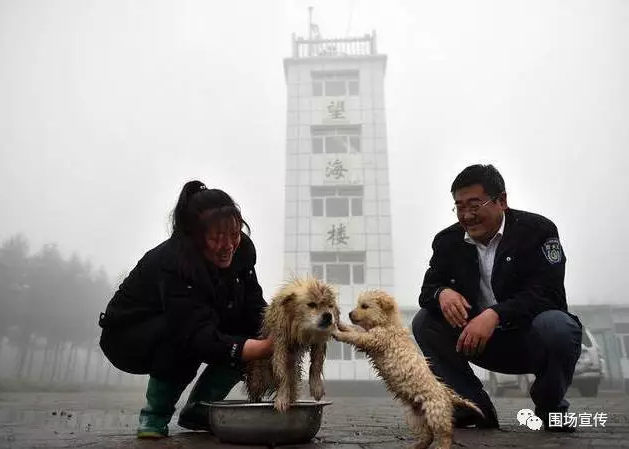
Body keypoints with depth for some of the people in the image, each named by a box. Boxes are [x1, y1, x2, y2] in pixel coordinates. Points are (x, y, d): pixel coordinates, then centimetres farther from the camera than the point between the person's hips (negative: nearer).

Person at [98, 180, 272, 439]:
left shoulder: (241, 249, -14)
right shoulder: (172, 263, -35)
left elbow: (255, 309, -11)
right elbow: (200, 337, -43)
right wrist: (266, 347, -52)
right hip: (127, 337, -6)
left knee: (248, 334, -16)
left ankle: (197, 409, 2)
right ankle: (155, 415, -10)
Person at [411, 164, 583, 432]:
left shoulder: (537, 230, -14)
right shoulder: (448, 240, -2)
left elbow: (547, 292, -25)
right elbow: (427, 289, -2)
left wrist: (496, 314, -41)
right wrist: (442, 293, -28)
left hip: (533, 340, -3)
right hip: (479, 338, 4)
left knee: (556, 327, -36)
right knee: (424, 322, -16)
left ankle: (551, 408, -3)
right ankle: (475, 409, -4)